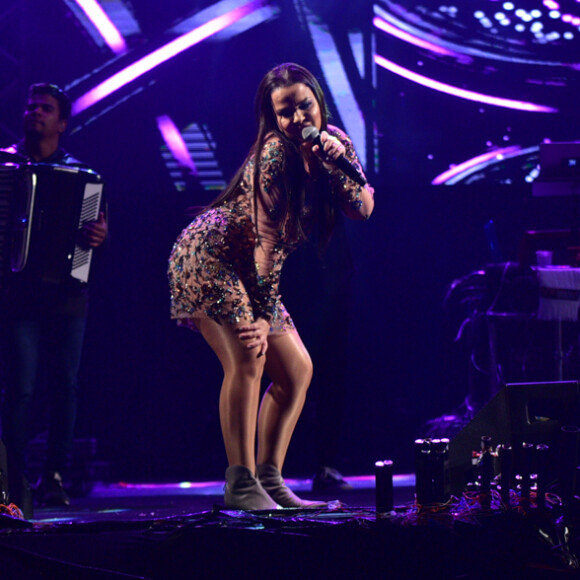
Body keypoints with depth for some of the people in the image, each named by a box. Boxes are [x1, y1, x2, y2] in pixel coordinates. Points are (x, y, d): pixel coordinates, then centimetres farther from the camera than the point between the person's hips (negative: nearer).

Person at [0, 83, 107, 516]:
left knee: (65, 386, 1)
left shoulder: (81, 173, 12)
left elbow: (99, 226, 7)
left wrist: (99, 235, -16)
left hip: (67, 295, 2)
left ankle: (55, 475, 9)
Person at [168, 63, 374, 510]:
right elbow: (267, 239, -23)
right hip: (209, 255, -9)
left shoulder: (333, 143, 2)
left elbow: (364, 208, -6)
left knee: (297, 370, 5)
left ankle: (269, 480, 5)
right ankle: (240, 484, -28)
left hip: (247, 270, 9)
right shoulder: (276, 153, -21)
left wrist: (339, 163, -22)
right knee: (248, 356, -25)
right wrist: (265, 316, -24)